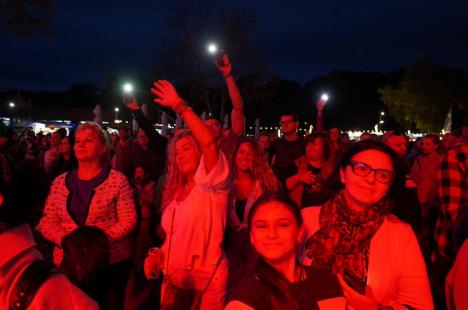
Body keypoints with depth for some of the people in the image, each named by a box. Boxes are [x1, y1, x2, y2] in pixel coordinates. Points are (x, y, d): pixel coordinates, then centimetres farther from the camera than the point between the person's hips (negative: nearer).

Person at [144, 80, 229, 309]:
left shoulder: (211, 183, -8)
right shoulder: (175, 193, 13)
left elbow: (208, 141, -26)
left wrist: (179, 105, -20)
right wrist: (156, 256, 0)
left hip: (206, 280, -7)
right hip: (173, 279, 7)